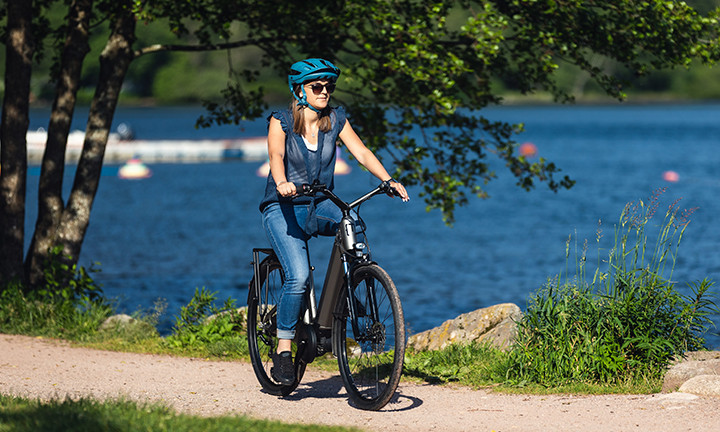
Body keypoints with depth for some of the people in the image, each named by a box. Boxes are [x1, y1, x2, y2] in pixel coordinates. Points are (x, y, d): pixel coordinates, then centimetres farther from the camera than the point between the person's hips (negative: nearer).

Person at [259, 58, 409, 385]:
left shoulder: (336, 120, 4)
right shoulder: (281, 121, -7)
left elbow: (361, 153, -6)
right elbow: (276, 155, -25)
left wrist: (388, 180, -23)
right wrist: (282, 183, -47)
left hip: (318, 207, 4)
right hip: (283, 209, -4)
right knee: (298, 277, -25)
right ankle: (283, 350, -13)